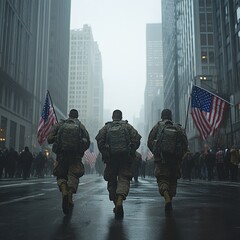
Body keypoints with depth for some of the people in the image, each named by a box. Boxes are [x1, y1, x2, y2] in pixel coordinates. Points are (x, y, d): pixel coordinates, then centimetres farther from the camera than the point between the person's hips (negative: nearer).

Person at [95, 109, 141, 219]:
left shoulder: (106, 127, 12)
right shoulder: (128, 126, 12)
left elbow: (99, 139, -2)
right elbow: (136, 139, 0)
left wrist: (104, 153, 6)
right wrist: (131, 152, 10)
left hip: (110, 158, 1)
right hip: (126, 158, -1)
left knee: (112, 181, 14)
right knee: (124, 180, -4)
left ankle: (116, 205, 17)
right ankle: (119, 202, -28)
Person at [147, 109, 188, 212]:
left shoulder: (157, 126, 5)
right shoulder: (179, 128, 10)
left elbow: (149, 142, 2)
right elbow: (185, 144, 5)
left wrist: (155, 153, 15)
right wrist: (180, 156, 15)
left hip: (161, 158, -2)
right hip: (175, 159, 2)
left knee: (162, 179, -1)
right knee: (172, 180, 16)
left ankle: (167, 199, -26)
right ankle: (169, 202, 19)